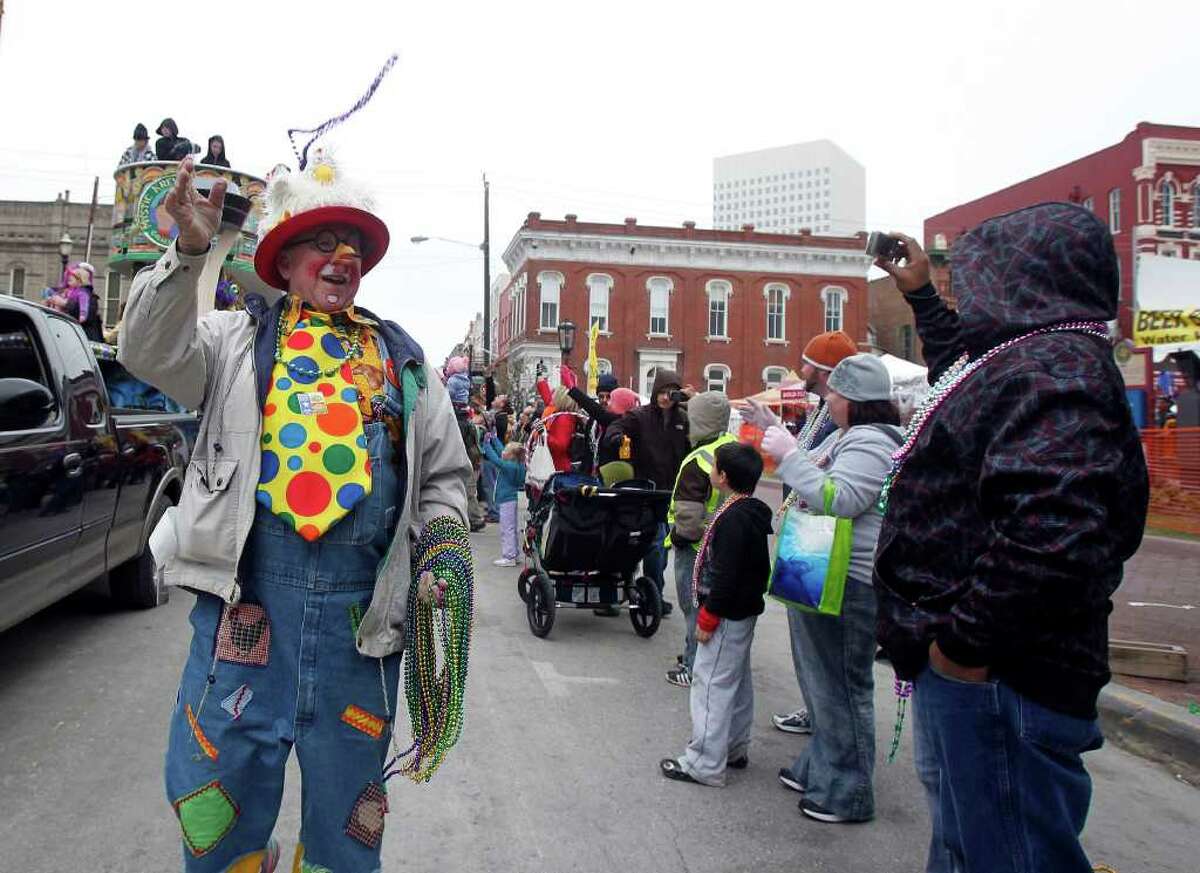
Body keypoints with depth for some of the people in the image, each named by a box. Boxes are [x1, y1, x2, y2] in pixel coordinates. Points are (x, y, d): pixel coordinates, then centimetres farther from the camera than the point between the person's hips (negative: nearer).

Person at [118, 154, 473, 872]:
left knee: (346, 805, 14)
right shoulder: (240, 337, 11)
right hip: (249, 578, -1)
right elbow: (152, 353, -7)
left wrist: (447, 549, 1)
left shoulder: (402, 356, 15)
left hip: (365, 594, 2)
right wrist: (189, 252, -17)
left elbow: (445, 473, 16)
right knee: (218, 785, 7)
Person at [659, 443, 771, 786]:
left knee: (711, 684, -4)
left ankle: (704, 764, 3)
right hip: (745, 609, 11)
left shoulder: (734, 518, -23)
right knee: (737, 681, 19)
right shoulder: (752, 512, 8)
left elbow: (726, 575, -25)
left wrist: (709, 617, -17)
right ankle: (735, 748, 33)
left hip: (728, 615, -11)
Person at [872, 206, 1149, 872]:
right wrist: (920, 296, 44)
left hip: (997, 683, -10)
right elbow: (961, 374, 38)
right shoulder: (1034, 357, 12)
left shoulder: (1051, 373, -21)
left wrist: (965, 643, -26)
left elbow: (1053, 535, -36)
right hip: (966, 668, 10)